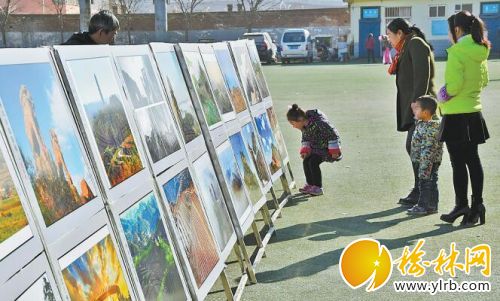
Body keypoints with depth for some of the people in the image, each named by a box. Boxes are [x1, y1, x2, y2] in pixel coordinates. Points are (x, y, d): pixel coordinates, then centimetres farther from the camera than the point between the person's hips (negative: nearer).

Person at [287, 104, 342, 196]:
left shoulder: (318, 122, -31)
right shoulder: (304, 126, -4)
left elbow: (333, 134, -25)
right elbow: (305, 138, 13)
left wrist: (334, 151, -20)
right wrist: (305, 150, -4)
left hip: (328, 147, -8)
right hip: (316, 148, 9)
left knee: (313, 162, -22)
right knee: (306, 161, -5)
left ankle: (318, 188, -12)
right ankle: (310, 184, 12)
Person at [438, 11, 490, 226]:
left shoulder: (457, 52, -17)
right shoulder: (480, 51, 7)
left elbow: (454, 83, -23)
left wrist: (445, 94, -5)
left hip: (456, 115, -8)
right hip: (474, 113, 8)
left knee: (458, 162, 0)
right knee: (473, 160, 12)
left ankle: (462, 205, 5)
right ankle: (477, 205, 16)